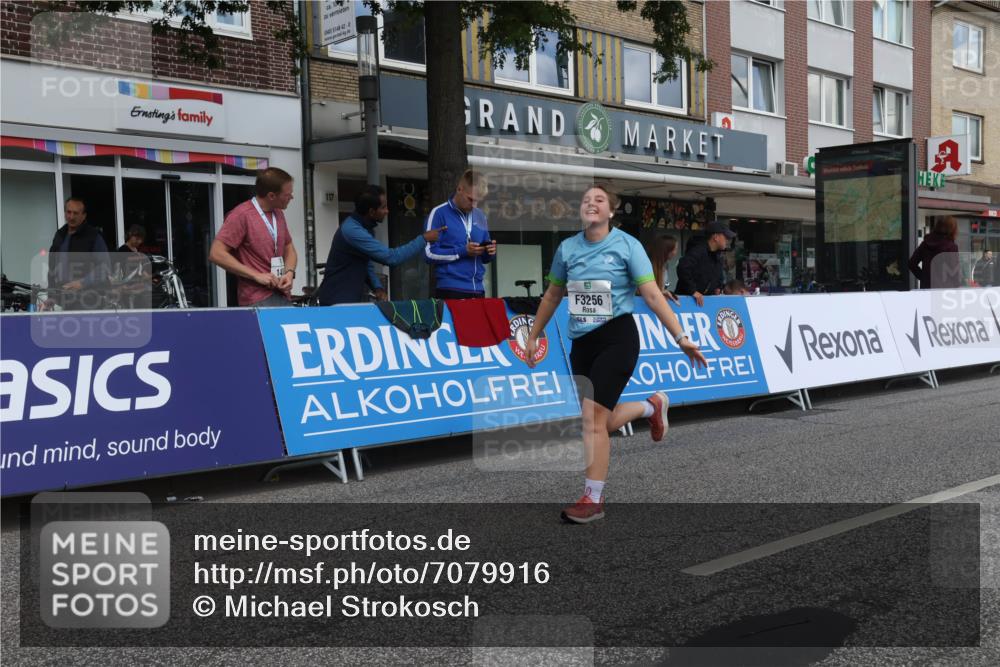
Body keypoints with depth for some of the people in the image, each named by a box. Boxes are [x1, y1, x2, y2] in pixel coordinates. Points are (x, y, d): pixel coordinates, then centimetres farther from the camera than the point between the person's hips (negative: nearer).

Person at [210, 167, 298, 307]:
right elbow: (216, 254, -14)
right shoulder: (242, 215, -9)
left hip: (282, 296, 7)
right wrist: (256, 275, -17)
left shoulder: (278, 214, 12)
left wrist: (289, 273, 0)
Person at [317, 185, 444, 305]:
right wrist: (423, 239, -19)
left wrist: (377, 287, -2)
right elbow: (390, 258, -27)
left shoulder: (365, 226, 7)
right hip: (336, 302, -9)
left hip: (353, 299, 9)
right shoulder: (352, 231, -24)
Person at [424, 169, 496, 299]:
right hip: (450, 290, -5)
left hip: (478, 290, 5)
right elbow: (430, 253, -10)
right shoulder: (439, 213, -3)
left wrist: (490, 252, -3)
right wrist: (463, 251, -16)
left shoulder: (480, 216, 14)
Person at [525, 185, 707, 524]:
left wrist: (681, 337, -12)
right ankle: (653, 405, 40)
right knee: (600, 422, 9)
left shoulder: (627, 245, -7)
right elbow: (552, 296, 18)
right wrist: (533, 335, 22)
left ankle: (593, 499, -2)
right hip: (581, 343, 5)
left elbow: (652, 295, -8)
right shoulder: (567, 248, 4)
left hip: (617, 337, -5)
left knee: (592, 417, -14)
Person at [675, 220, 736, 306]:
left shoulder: (718, 255, 13)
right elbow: (682, 268, -32)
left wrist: (718, 287, 12)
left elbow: (718, 276, 32)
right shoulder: (698, 250, -18)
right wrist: (693, 291, -30)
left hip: (707, 299, 9)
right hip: (688, 298, -9)